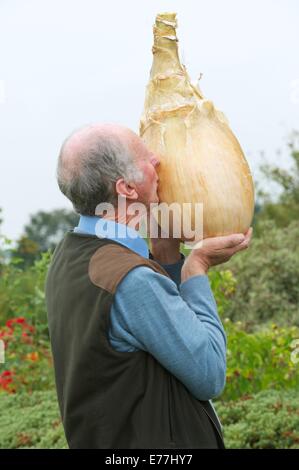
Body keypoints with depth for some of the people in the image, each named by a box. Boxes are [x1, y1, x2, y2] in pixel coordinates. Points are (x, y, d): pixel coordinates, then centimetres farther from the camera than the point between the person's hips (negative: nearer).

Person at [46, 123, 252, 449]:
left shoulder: (69, 254, 2)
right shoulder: (132, 279, -26)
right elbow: (210, 377, -18)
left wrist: (165, 253, 2)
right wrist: (197, 267, -11)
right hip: (155, 439, -9)